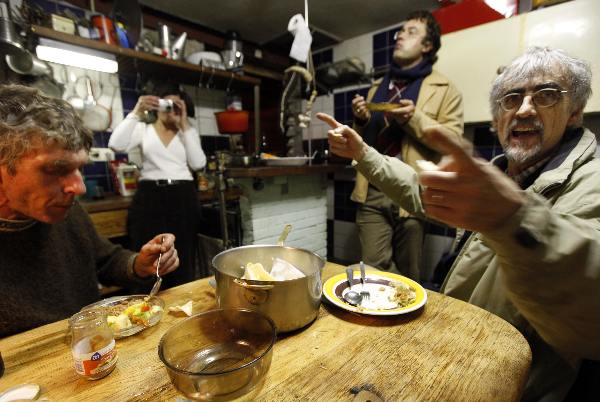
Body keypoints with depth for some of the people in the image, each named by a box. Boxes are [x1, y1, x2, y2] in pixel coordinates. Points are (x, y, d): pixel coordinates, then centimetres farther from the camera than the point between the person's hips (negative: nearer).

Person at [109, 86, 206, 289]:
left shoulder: (188, 133, 13)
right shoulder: (143, 129, 10)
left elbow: (198, 163, -3)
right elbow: (116, 144, -8)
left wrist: (184, 124, -1)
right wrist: (137, 113, -9)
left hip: (183, 198, 1)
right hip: (150, 197, -1)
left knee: (183, 257, 5)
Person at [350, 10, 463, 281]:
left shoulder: (444, 88, 6)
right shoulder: (378, 87, 19)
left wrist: (415, 118, -16)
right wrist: (361, 120, 3)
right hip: (372, 192, 3)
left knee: (409, 273, 10)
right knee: (373, 267, 0)